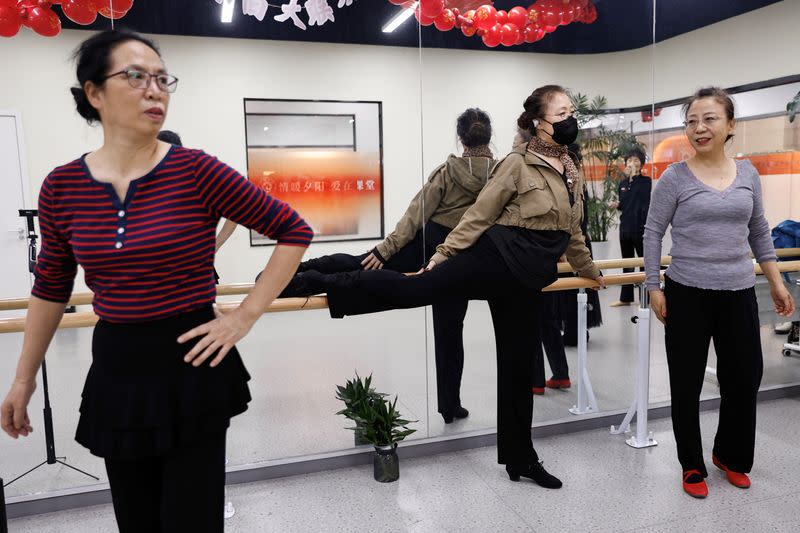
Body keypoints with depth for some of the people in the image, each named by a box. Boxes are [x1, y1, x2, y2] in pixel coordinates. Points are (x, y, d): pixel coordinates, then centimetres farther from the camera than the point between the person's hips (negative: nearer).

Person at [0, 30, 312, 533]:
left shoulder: (196, 170, -12)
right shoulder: (62, 186, -1)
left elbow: (294, 231, -8)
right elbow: (51, 287, 12)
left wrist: (245, 316, -12)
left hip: (190, 364, -3)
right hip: (115, 367, 4)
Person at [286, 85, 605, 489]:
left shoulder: (573, 173, 16)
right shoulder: (517, 164, -6)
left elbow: (572, 232, 27)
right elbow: (479, 215, -7)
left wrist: (589, 270, 35)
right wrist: (443, 253, -9)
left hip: (525, 279, 6)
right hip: (497, 257, -6)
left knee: (518, 364, 11)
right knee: (415, 288, -22)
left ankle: (520, 459, 22)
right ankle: (317, 282, -18)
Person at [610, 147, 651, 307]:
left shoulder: (646, 181, -1)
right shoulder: (622, 183, 12)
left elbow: (641, 194, -20)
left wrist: (634, 175, -15)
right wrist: (617, 205, -2)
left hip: (640, 227, -5)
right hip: (625, 227, 5)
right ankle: (625, 297, 18)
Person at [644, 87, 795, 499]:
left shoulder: (748, 174, 6)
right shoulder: (675, 177, -6)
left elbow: (759, 233, 14)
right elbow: (652, 233, -4)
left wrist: (777, 283, 12)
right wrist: (654, 288, -8)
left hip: (738, 293, 4)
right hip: (687, 294, -3)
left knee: (745, 377, 11)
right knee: (687, 383, 6)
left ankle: (730, 455, 36)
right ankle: (692, 465, 26)